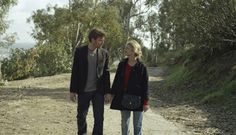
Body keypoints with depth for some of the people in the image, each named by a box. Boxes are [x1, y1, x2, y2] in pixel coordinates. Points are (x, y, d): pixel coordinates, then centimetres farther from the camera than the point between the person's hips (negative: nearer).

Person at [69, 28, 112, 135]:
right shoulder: (80, 51, -4)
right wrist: (72, 90, -3)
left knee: (99, 118, 1)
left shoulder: (104, 53, 1)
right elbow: (75, 71, -2)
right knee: (81, 116, 12)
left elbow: (106, 73, 4)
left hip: (98, 91, 1)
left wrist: (107, 91, 1)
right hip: (83, 91, -1)